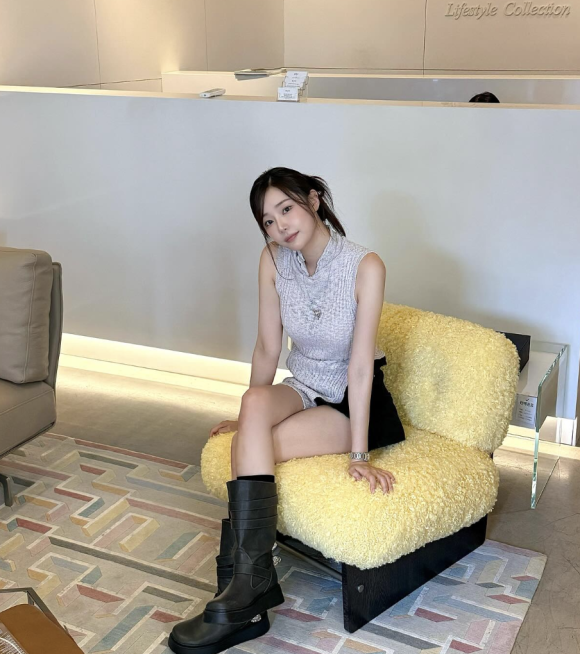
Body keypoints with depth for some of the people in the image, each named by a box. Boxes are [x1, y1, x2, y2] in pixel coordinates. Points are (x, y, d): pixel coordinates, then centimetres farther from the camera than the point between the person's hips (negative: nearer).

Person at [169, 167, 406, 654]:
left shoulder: (364, 266, -22)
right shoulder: (274, 260, -8)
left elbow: (360, 363, -24)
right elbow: (268, 346, 1)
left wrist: (359, 455, -23)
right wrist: (252, 415, 7)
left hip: (352, 402, -4)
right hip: (303, 389, 4)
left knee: (249, 448, -27)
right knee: (256, 402, -32)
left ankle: (243, 593, -18)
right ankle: (250, 587, -31)